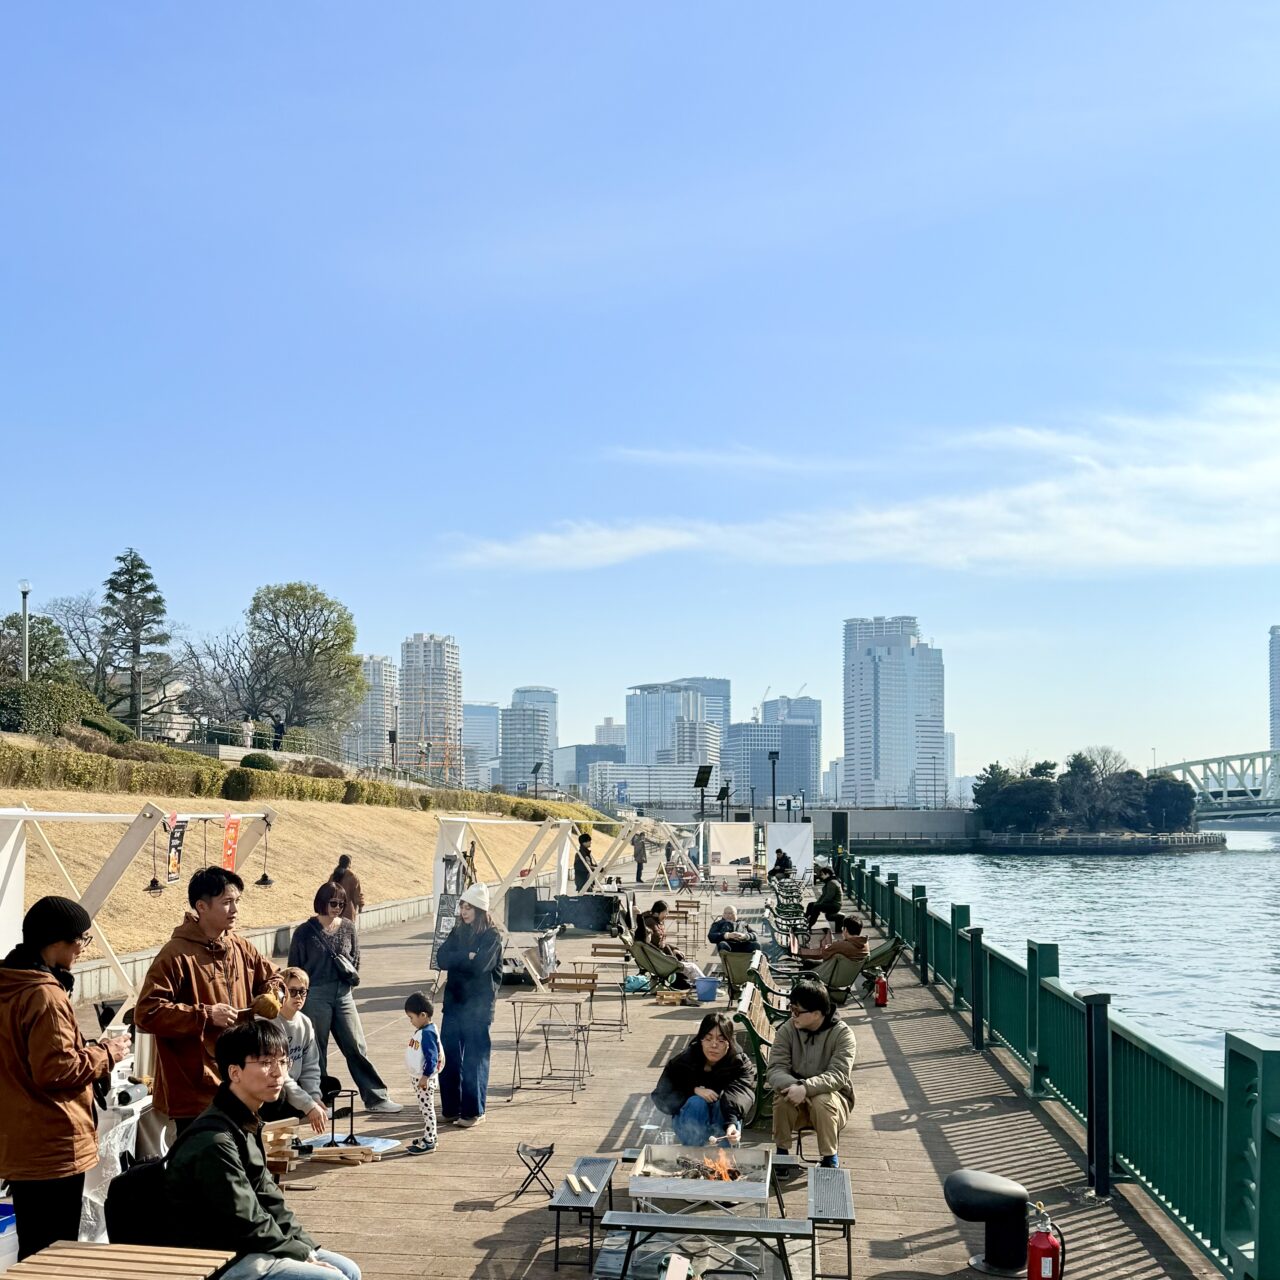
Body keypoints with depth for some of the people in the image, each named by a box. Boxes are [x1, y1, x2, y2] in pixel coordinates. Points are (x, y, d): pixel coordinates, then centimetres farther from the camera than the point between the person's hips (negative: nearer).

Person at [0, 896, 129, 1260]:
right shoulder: (46, 995, -21)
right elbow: (56, 1070, -23)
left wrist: (89, 1050, 14)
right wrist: (105, 1054, -9)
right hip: (53, 1147, -9)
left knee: (33, 1250, 18)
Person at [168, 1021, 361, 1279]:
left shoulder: (247, 1124, 8)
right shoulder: (214, 1142, -24)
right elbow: (246, 1225, -21)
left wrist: (307, 1247, 1)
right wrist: (303, 1253, -12)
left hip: (247, 1249, 10)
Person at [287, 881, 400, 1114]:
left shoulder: (347, 928, 6)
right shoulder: (305, 931, -5)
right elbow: (295, 969, 0)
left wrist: (350, 974, 3)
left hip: (343, 995, 3)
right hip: (315, 997, -3)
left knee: (357, 1048, 3)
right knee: (317, 1052, 6)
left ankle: (376, 1098, 8)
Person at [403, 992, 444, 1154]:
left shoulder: (428, 1033, -22)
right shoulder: (420, 1031, 9)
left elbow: (432, 1057, -23)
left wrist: (425, 1076, -23)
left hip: (425, 1079, -10)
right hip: (417, 1077, 10)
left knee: (427, 1108, -4)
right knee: (424, 1108, 17)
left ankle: (429, 1141, 1)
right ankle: (428, 1136, 26)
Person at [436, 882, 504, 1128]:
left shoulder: (492, 935, -6)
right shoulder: (457, 932, 11)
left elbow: (480, 965, -20)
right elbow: (442, 959, -2)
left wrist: (456, 960, -7)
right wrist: (467, 957, -13)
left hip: (478, 1004, -6)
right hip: (454, 999, 6)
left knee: (474, 1059, -2)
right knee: (448, 1057, 7)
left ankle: (474, 1112, 6)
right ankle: (451, 1109, 18)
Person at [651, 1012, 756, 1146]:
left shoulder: (741, 1064, -14)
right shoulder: (683, 1061, -10)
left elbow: (739, 1099, -34)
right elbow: (662, 1095, -10)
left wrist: (732, 1124, -55)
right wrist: (694, 1090, -24)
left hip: (724, 1121, 0)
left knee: (723, 1103, -31)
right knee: (696, 1103, -30)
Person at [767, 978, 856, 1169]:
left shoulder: (842, 1034, -16)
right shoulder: (787, 1030, -8)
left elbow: (838, 1075, -26)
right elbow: (775, 1069, -16)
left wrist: (806, 1088, -42)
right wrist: (792, 1086, -38)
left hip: (832, 1097, -2)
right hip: (796, 1096, 2)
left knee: (822, 1101, -35)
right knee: (783, 1097, -31)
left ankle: (830, 1159, -13)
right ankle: (782, 1154, -10)